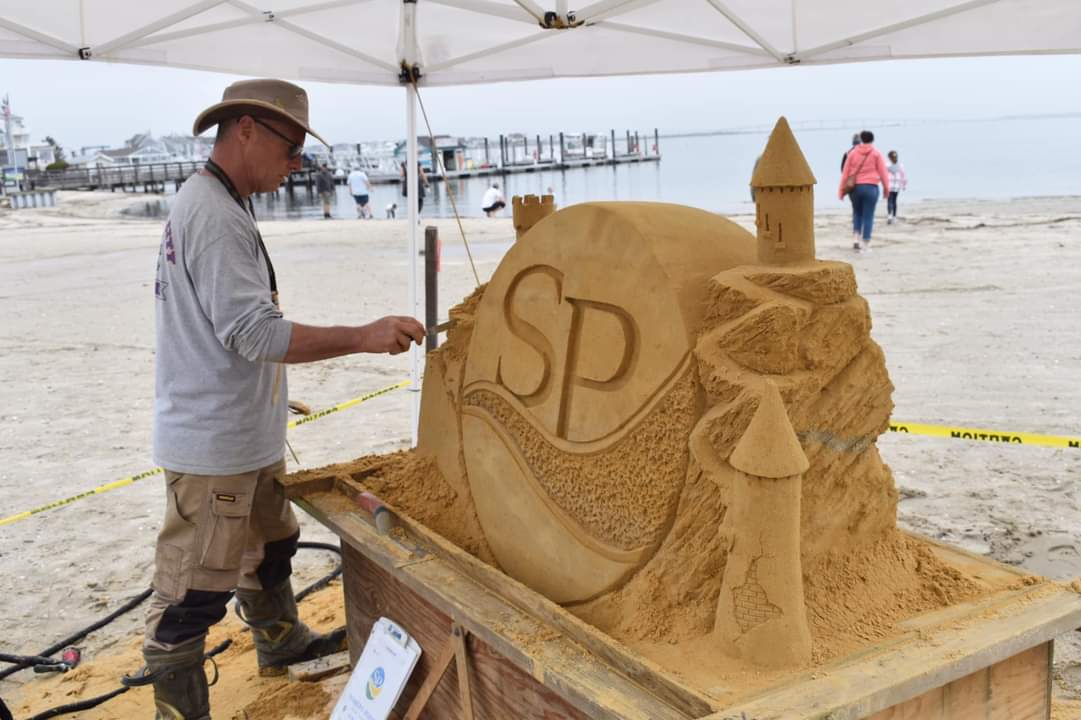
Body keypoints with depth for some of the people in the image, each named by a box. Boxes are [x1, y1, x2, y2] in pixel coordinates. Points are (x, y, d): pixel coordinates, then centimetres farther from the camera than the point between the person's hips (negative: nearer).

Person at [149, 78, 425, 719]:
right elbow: (257, 334, -26)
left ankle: (283, 644, 46)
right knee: (195, 591, 0)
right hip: (214, 447, -11)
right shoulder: (213, 215, -21)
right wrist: (364, 337, -25)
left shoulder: (220, 207, 12)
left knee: (271, 545, 27)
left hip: (248, 437, 11)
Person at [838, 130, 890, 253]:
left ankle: (856, 237, 5)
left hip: (855, 187, 2)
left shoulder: (853, 153, 6)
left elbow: (845, 172, 5)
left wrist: (842, 189, 9)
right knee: (868, 216, 2)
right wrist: (886, 188, 9)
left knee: (857, 213, 20)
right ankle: (865, 244, 0)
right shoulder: (876, 153, 1)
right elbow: (883, 172, -1)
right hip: (871, 187, -2)